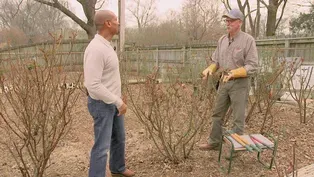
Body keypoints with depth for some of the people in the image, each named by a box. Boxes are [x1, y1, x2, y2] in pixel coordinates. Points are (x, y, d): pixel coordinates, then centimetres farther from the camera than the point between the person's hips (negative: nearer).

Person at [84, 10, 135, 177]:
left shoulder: (106, 45, 7)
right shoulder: (96, 49, -24)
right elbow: (93, 85, -28)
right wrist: (118, 102, -21)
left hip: (113, 102, 10)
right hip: (102, 104, -10)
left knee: (119, 138, 23)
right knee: (102, 145, -2)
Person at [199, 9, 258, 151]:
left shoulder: (248, 40, -10)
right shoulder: (222, 40, 8)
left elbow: (252, 66, -15)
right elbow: (216, 61, 14)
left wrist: (233, 73, -27)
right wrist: (209, 69, -8)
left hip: (239, 83, -6)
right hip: (224, 82, 6)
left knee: (238, 118, 3)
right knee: (217, 114, 13)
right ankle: (214, 142, 27)